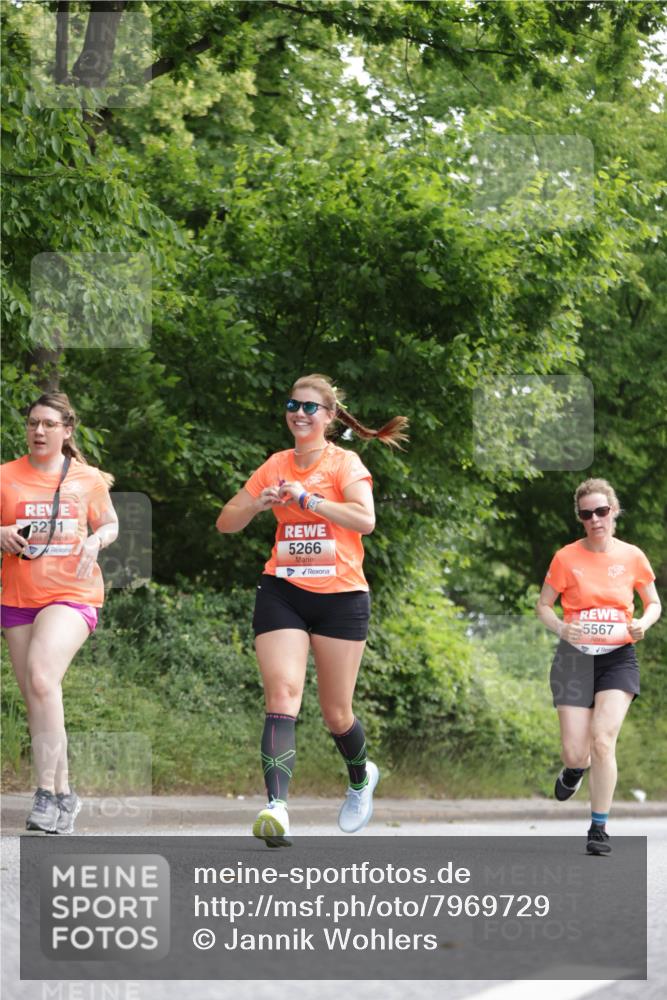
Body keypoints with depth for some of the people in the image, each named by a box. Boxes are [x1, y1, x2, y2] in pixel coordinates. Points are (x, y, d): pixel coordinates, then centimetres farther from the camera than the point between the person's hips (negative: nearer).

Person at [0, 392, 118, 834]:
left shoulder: (89, 479, 4)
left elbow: (110, 523, 17)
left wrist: (96, 540, -5)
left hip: (72, 595, -3)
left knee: (42, 678, -26)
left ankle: (47, 793, -26)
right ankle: (64, 794, 21)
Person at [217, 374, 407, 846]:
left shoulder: (345, 463, -3)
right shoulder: (276, 466, 9)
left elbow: (365, 519, -21)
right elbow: (226, 522, 12)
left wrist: (306, 499, -23)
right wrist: (259, 503, -8)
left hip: (340, 597, -2)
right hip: (282, 594, 2)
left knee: (336, 714, 7)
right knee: (282, 695, -17)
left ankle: (361, 777, 39)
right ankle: (276, 807, -27)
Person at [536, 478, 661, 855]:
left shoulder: (632, 556, 0)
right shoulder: (566, 558, -3)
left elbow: (654, 604, 12)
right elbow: (544, 605, 6)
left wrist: (643, 623, -10)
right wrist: (561, 627, -15)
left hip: (618, 657, 0)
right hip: (575, 657, 0)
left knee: (603, 741, -17)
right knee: (576, 753, -4)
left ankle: (599, 828, -4)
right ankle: (576, 767, 36)